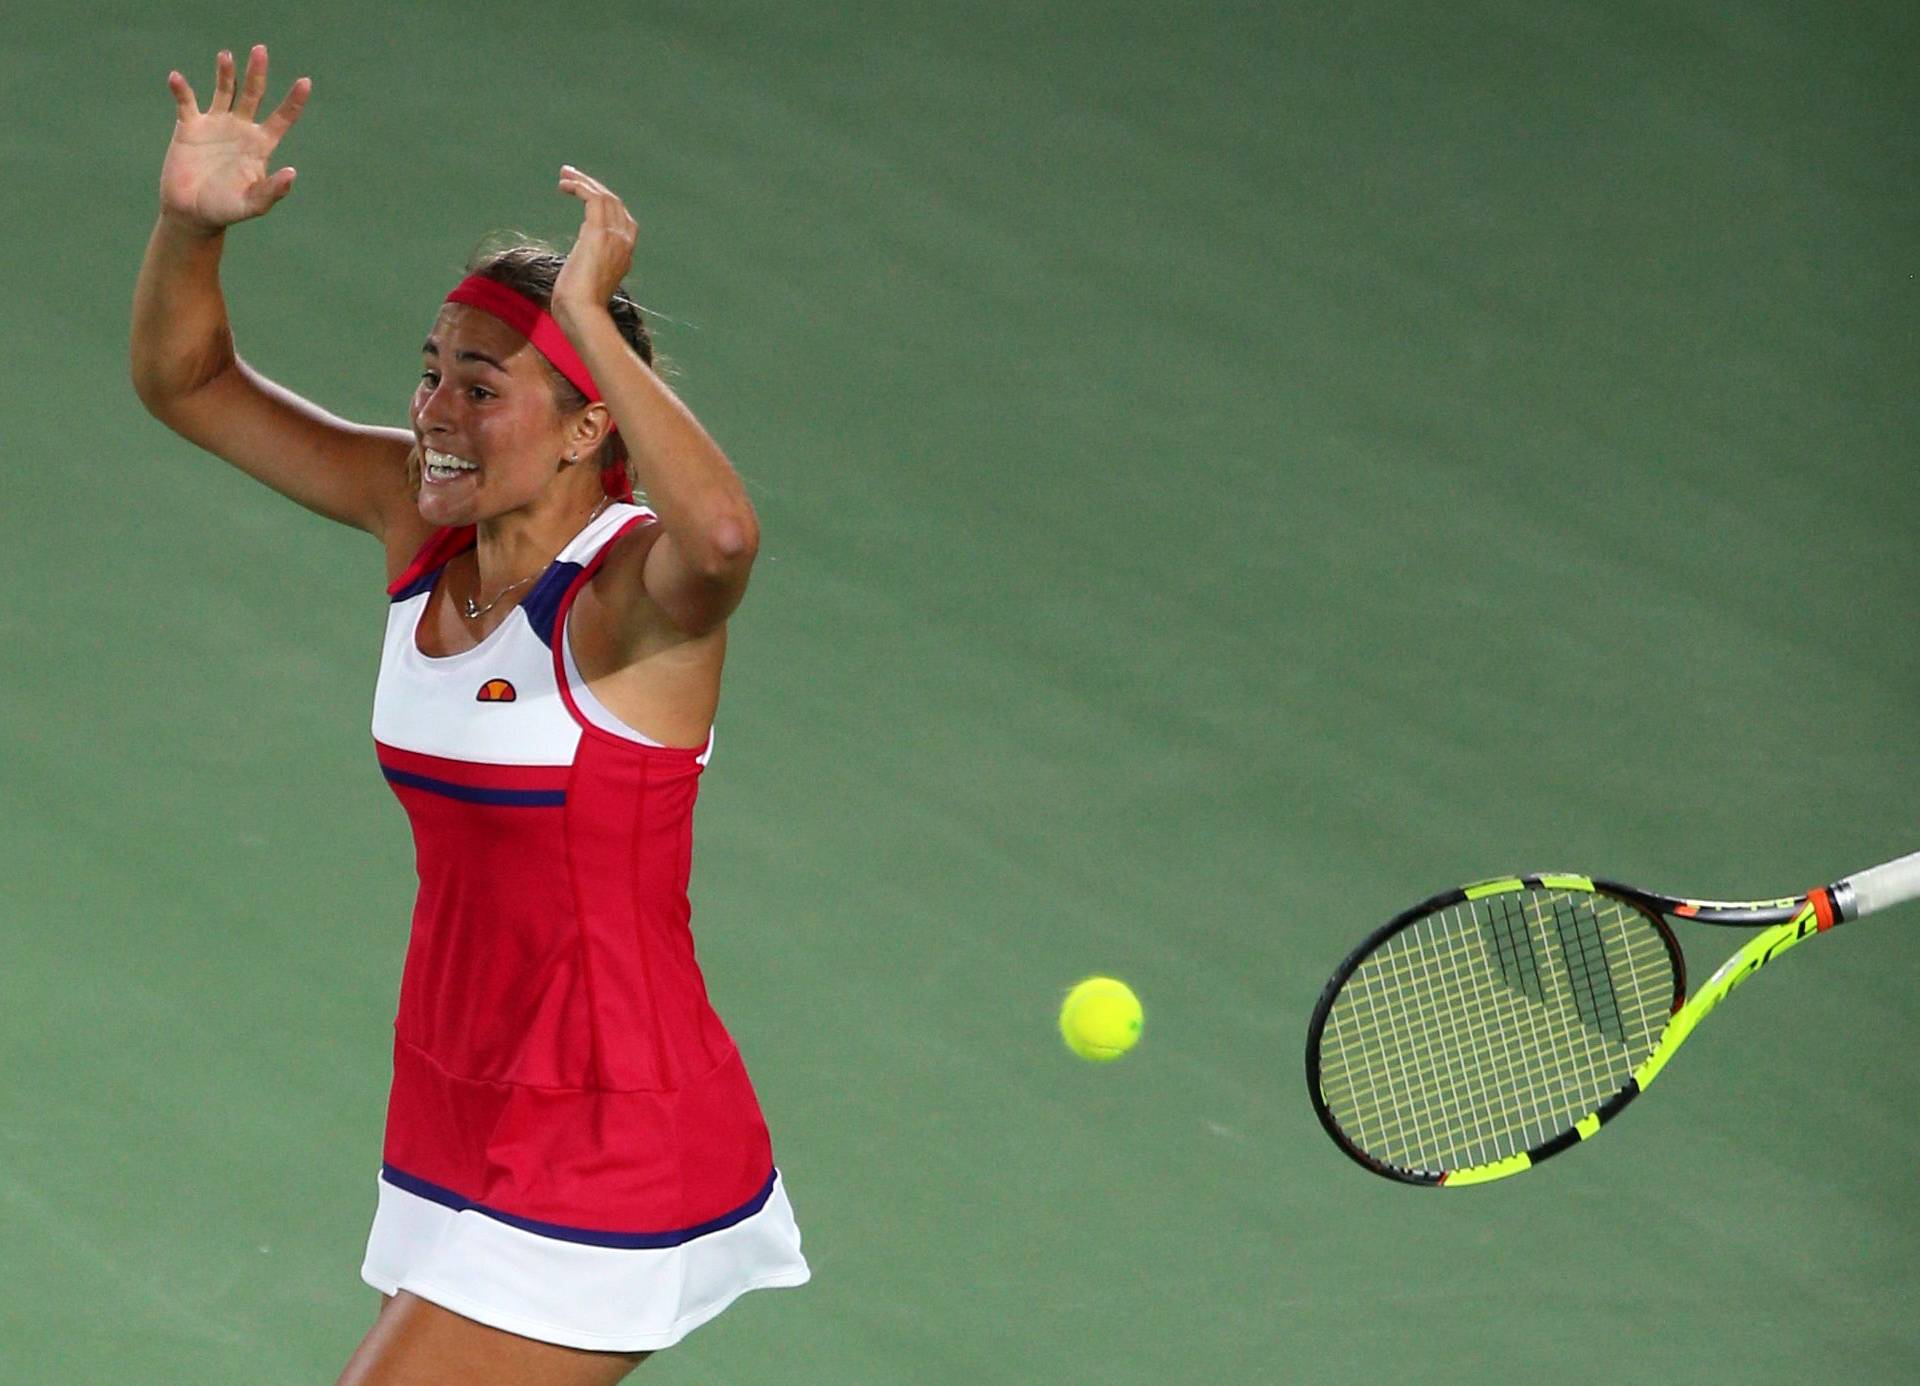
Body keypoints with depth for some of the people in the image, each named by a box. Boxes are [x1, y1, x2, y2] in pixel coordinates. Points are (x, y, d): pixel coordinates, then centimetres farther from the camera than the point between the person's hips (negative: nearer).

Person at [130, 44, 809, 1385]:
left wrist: (592, 319, -39)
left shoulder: (634, 587, -19)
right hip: (457, 1143, 8)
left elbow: (722, 534, -45)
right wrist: (191, 224, -12)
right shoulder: (421, 520, 3)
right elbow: (187, 379, 7)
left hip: (605, 1161, -8)